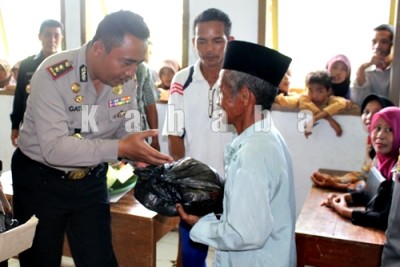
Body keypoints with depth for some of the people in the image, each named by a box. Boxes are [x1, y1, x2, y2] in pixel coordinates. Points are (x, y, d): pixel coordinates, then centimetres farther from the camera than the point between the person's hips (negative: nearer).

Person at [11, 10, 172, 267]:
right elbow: (53, 148, -32)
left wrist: (146, 158, -22)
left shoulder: (126, 79, -8)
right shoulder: (53, 75, -25)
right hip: (40, 181, -4)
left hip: (91, 181, 4)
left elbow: (129, 133, -2)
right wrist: (119, 149, -39)